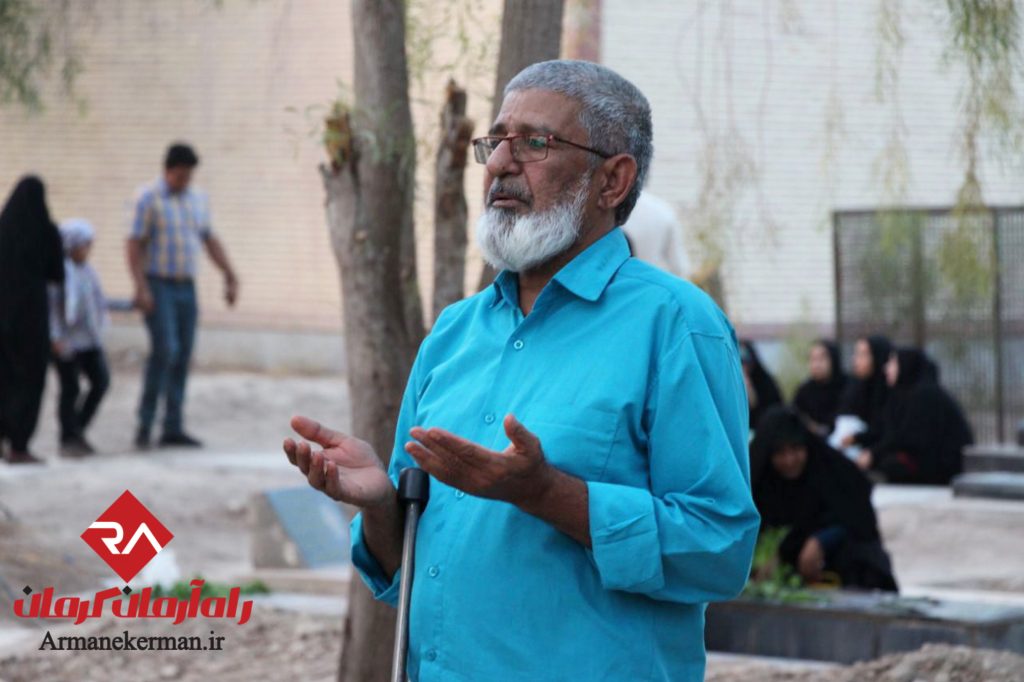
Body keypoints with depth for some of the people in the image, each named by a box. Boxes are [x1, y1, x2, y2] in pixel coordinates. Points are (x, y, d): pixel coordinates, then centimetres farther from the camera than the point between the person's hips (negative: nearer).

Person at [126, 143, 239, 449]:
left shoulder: (198, 200, 11)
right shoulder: (149, 198, -6)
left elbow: (211, 240, 19)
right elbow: (135, 244, -10)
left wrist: (230, 277, 11)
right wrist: (141, 288, -18)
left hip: (186, 287, 6)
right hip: (158, 286, -6)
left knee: (182, 357, 3)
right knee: (165, 350, -17)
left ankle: (173, 428, 6)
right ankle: (145, 424, -11)